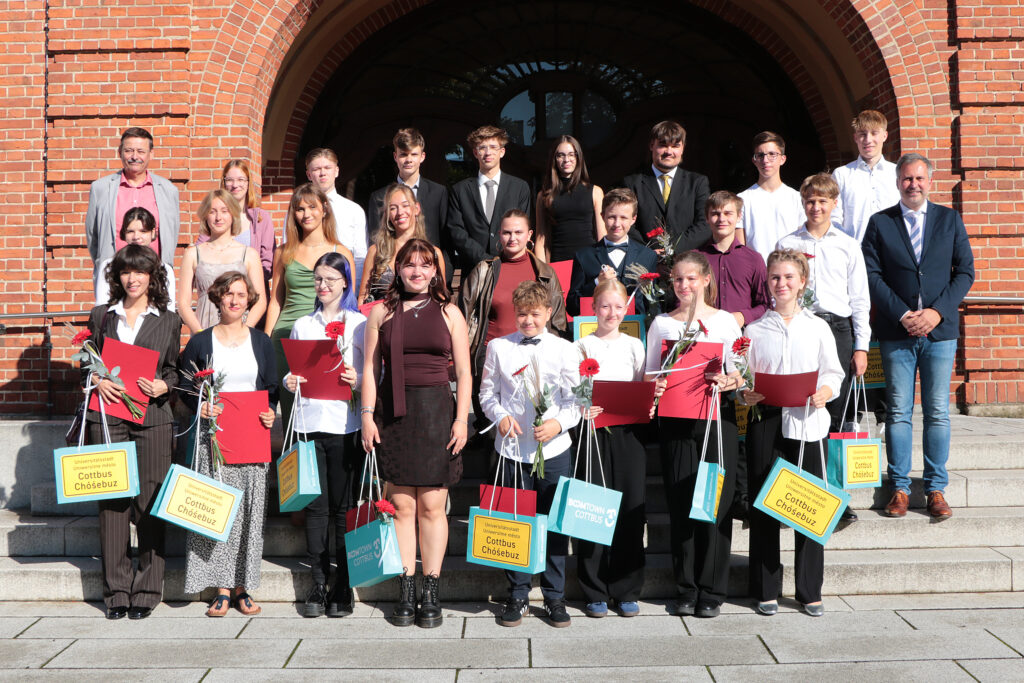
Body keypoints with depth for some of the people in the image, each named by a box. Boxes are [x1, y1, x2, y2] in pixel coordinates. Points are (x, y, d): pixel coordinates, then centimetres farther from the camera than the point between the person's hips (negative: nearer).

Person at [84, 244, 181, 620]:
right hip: (108, 416, 1)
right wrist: (97, 382, -5)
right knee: (111, 500, 1)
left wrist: (163, 386, -8)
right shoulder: (101, 316, 13)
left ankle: (146, 590, 7)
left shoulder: (169, 320, 10)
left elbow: (174, 369, 12)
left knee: (150, 501, -2)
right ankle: (116, 589, 10)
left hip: (152, 418, -1)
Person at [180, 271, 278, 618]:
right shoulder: (199, 342, 6)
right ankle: (222, 588, 3)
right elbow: (186, 389, 9)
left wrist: (270, 413, -5)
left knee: (249, 509, 0)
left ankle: (242, 587, 9)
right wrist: (200, 406, -10)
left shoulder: (261, 342, 10)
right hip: (213, 436, -1)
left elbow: (272, 388, 13)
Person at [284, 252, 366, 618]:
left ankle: (343, 587, 9)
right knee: (315, 506, 2)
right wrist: (290, 382, -1)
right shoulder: (302, 325, 17)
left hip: (345, 422, -3)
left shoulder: (361, 324, 6)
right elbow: (294, 371, 20)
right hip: (309, 421, 3)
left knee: (343, 507, 0)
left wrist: (359, 381, -15)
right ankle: (318, 584, 11)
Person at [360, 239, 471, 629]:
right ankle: (406, 591, 10)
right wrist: (367, 414, 0)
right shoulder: (382, 312, 10)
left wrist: (461, 418, -2)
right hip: (393, 413, 1)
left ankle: (431, 592, 9)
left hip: (436, 411, -1)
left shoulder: (449, 312, 8)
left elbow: (464, 371, 6)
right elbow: (370, 367, 9)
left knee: (432, 506, -1)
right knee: (401, 506, 2)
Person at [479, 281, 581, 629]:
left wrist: (559, 423, -14)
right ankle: (517, 595, 21)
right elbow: (487, 394, 9)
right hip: (512, 447, 1)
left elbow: (575, 400, 4)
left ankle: (555, 597, 19)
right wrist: (500, 416, -10)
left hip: (554, 448, 0)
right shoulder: (498, 348, 5)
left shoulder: (565, 350, 3)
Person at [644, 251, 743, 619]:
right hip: (675, 419, 1)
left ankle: (712, 591, 8)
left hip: (718, 415, -1)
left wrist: (729, 381, -17)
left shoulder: (725, 321, 8)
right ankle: (686, 589, 11)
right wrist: (655, 385, -10)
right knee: (681, 502, 1)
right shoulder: (661, 324, 12)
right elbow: (650, 374, 11)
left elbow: (740, 373, 4)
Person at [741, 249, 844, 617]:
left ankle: (810, 592, 14)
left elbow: (832, 372, 8)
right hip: (765, 421, 0)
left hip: (806, 421, 0)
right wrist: (745, 393, -11)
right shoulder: (755, 329, 8)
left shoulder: (817, 327, 8)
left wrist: (824, 391, -12)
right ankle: (766, 591, 13)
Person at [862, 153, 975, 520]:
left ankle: (936, 489, 11)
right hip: (896, 332, -1)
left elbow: (965, 271, 5)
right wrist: (902, 315, -10)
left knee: (937, 412, 3)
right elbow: (871, 274, -1)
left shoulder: (950, 220, 9)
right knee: (898, 411, 2)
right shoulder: (879, 223, 6)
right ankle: (900, 488, 9)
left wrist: (937, 311, -9)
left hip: (940, 329, 1)